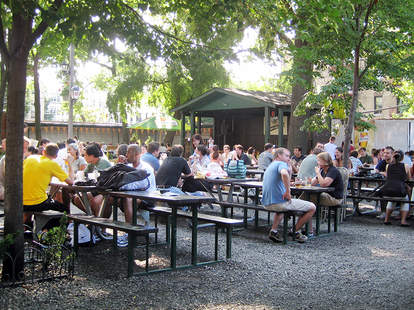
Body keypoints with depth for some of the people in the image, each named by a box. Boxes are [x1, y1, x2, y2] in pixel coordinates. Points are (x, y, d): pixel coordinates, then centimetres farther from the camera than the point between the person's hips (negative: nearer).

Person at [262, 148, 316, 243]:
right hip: (278, 202, -9)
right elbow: (284, 173, -32)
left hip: (267, 204, 9)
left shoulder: (270, 166, 22)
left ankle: (273, 231, 23)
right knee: (312, 207, 0)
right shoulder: (281, 164, -6)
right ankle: (296, 232, 14)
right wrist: (288, 191, -23)